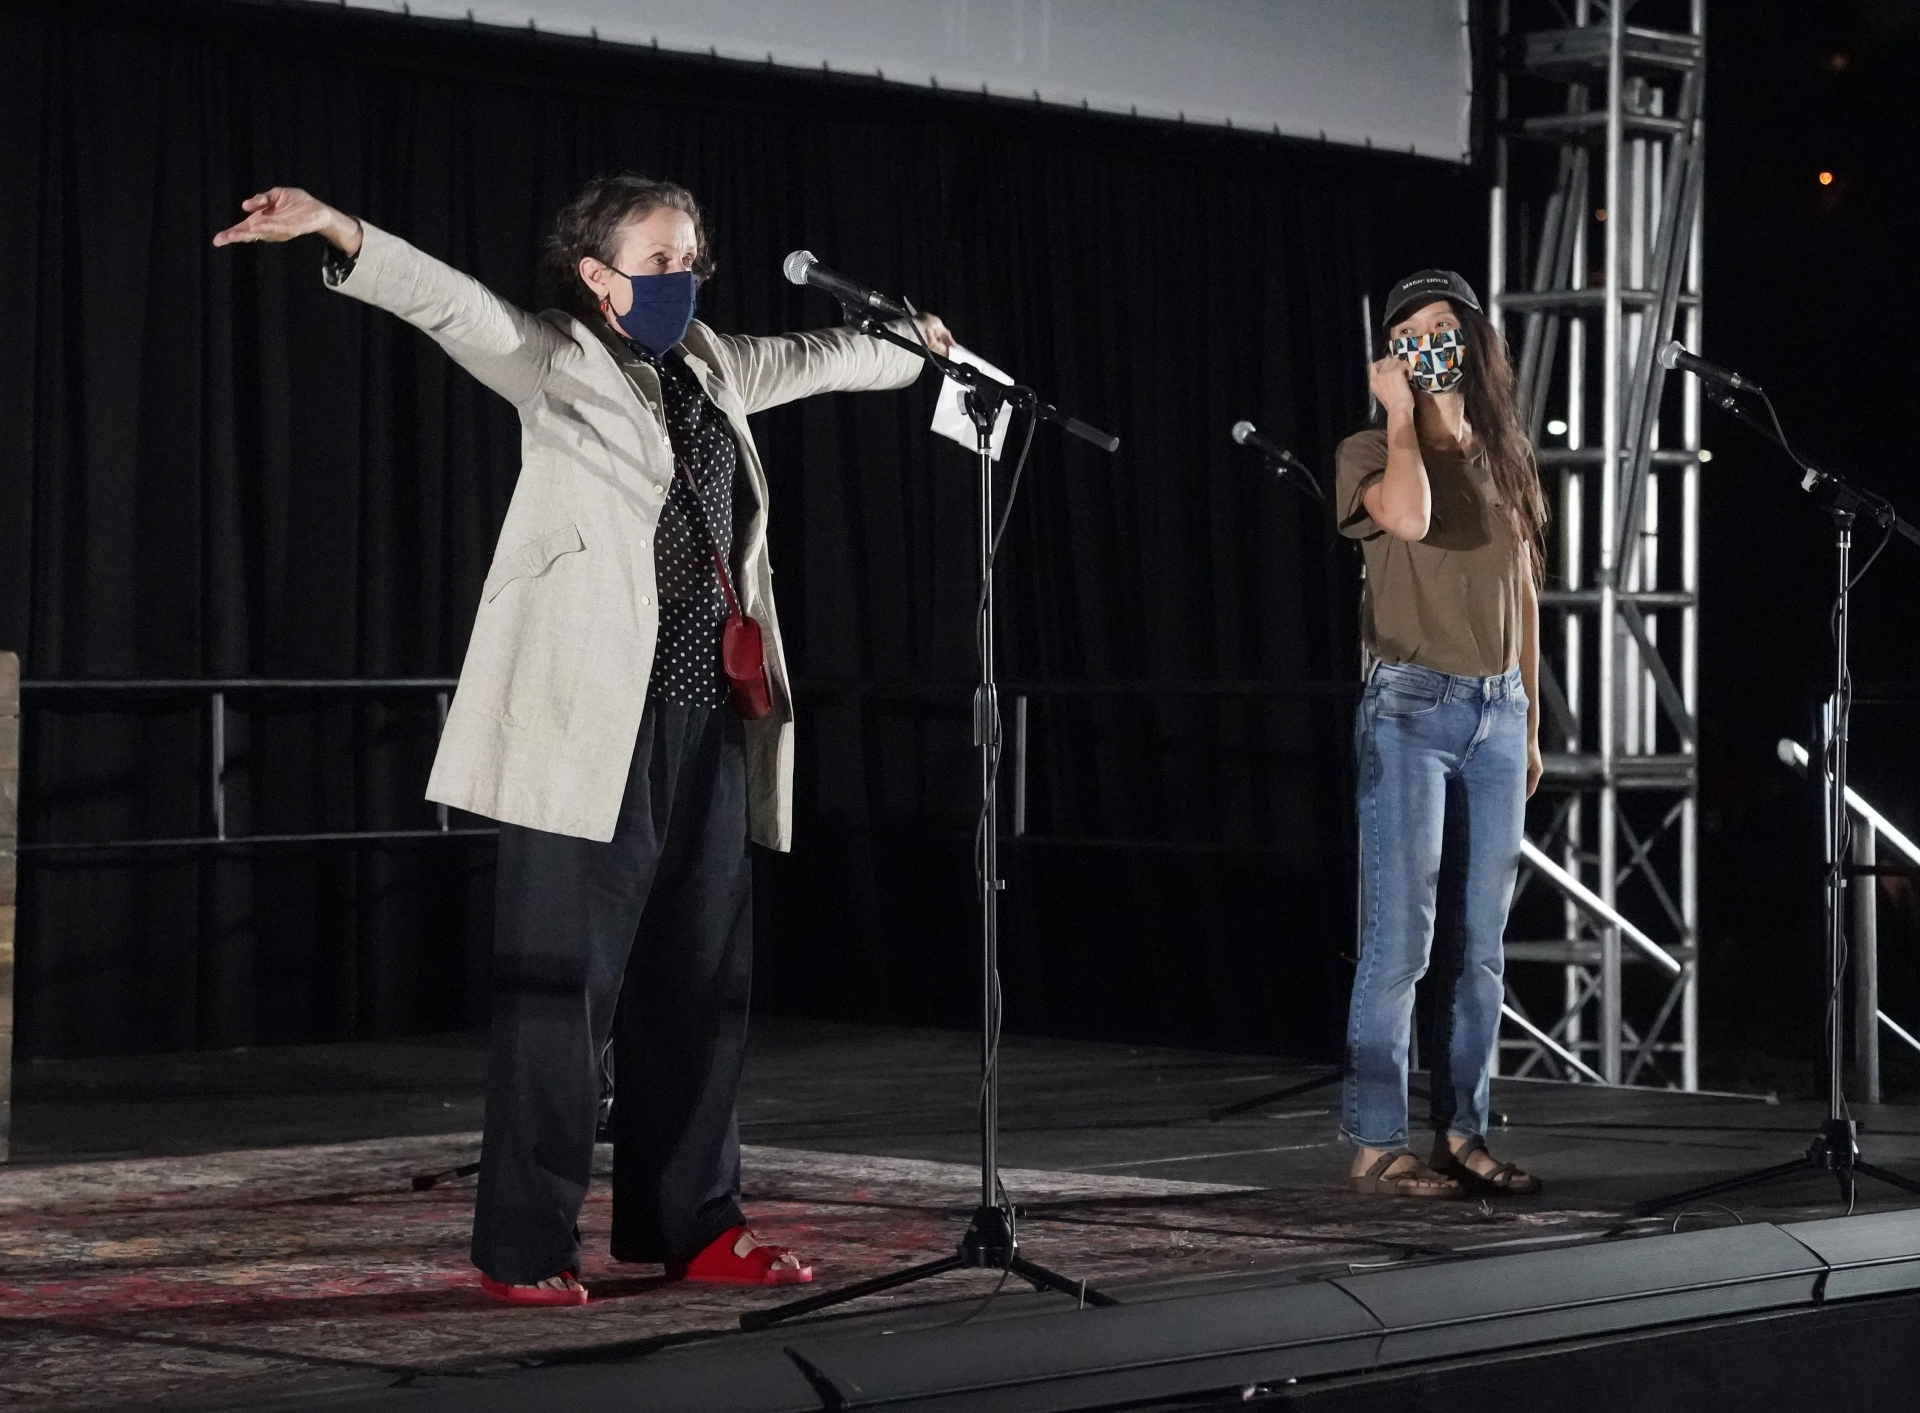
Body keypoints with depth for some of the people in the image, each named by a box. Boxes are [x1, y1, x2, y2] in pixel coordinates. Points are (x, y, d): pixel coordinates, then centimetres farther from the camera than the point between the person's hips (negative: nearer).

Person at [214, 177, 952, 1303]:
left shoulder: (713, 367, 18)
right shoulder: (556, 362, 0)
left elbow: (811, 359, 37)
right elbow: (453, 303, -17)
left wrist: (915, 347, 54)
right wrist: (343, 234, -34)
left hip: (710, 723, 7)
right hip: (591, 722, -7)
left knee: (702, 980, 10)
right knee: (567, 979, -7)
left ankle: (693, 1224, 20)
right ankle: (527, 1246, 0)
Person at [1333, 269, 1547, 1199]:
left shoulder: (1506, 458, 13)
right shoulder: (1372, 451, -3)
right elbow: (1410, 518, -27)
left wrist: (1531, 724, 18)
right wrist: (1402, 415, -14)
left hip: (1498, 711, 5)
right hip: (1411, 709, -5)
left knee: (1480, 942, 6)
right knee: (1400, 939, -8)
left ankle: (1462, 1136, 13)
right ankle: (1375, 1146, -4)